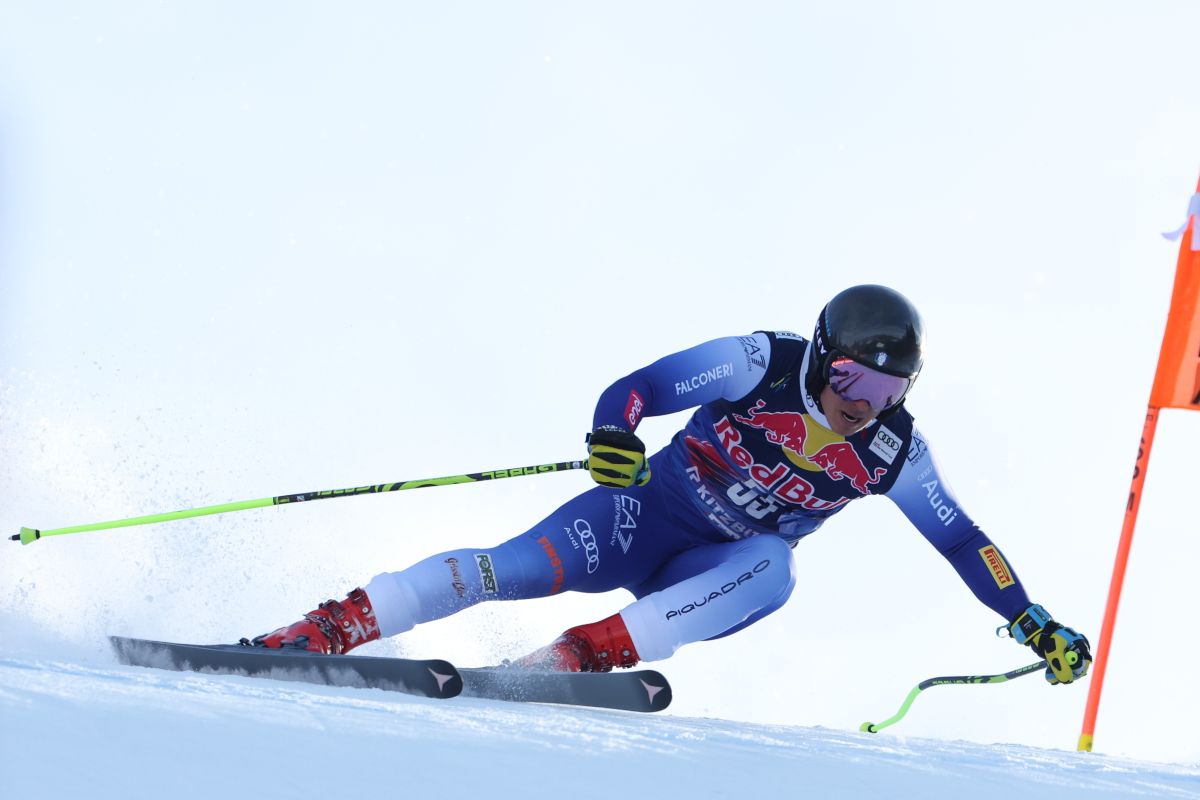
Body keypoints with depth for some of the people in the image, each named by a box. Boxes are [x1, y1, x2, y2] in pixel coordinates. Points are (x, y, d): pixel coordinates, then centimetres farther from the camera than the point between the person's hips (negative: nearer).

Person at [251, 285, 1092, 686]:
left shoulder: (895, 452, -8)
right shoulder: (762, 364, -18)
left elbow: (961, 539, 2)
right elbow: (637, 388, -22)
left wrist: (1033, 624, 1)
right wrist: (615, 435, -44)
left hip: (713, 577, 3)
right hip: (649, 515, -3)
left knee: (773, 569, -33)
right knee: (520, 567, -28)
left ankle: (588, 653, -39)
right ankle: (322, 629, -26)